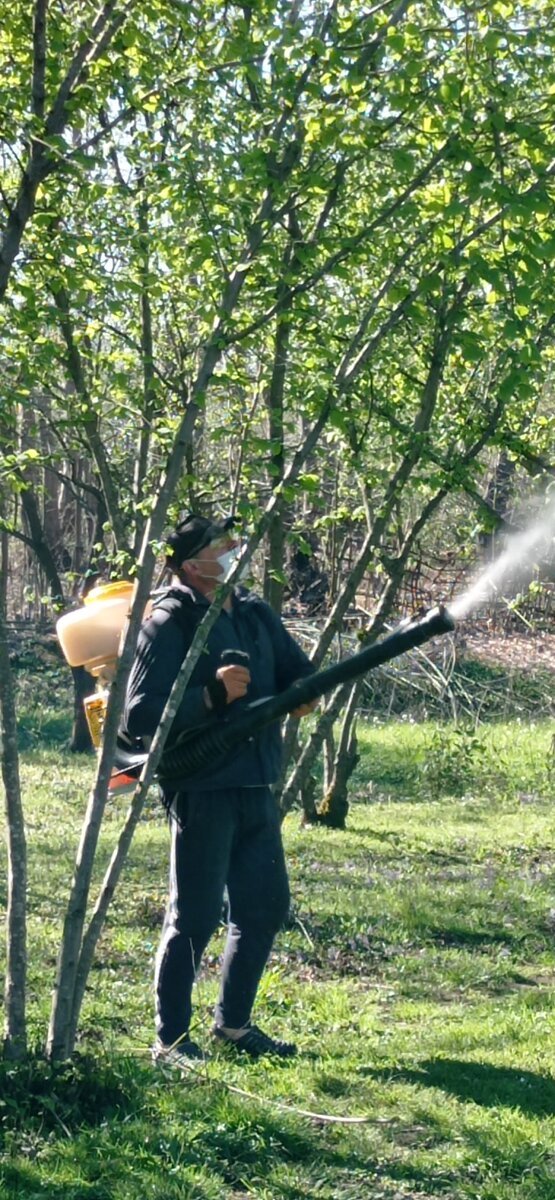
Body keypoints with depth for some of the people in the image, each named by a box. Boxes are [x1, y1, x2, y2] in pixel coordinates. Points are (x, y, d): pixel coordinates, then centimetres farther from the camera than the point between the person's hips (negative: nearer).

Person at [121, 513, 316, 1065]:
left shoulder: (254, 612, 10)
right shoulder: (168, 625, -12)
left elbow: (297, 667, 19)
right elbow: (139, 718, -18)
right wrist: (212, 694, -25)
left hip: (256, 788, 8)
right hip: (202, 791, -8)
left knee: (264, 907, 14)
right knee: (194, 918, -2)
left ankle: (233, 1022, 29)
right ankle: (171, 1039, 9)